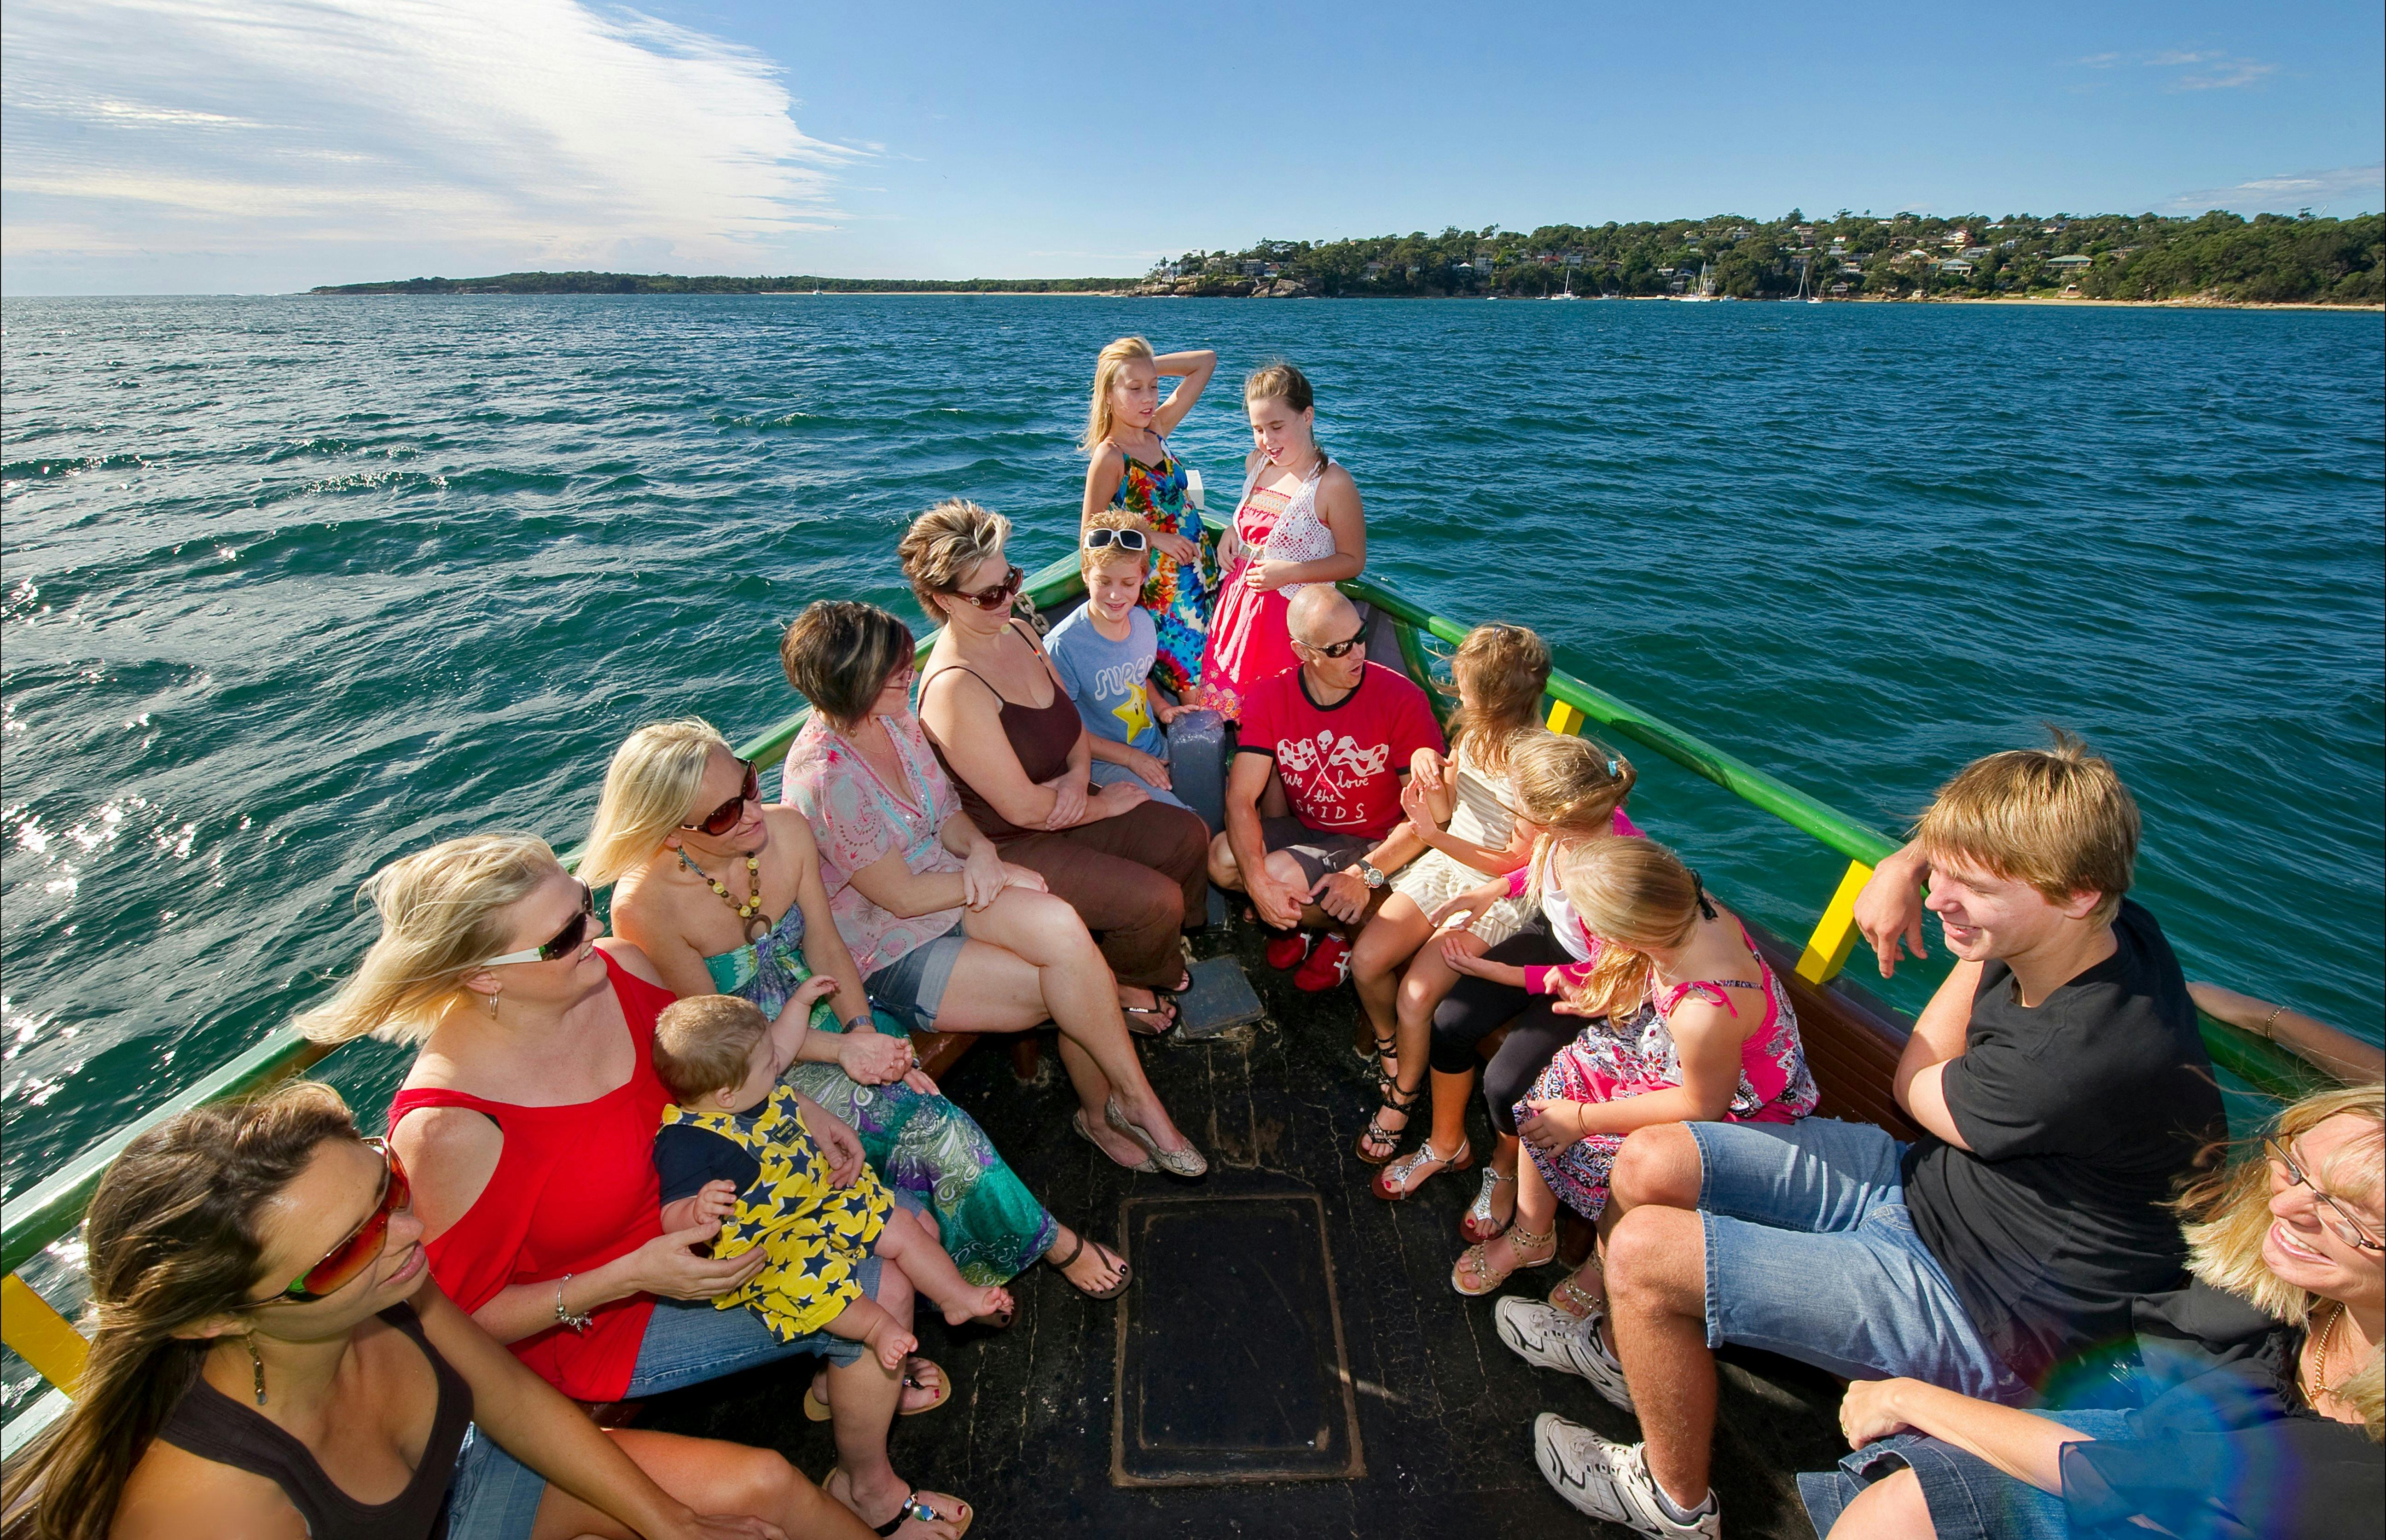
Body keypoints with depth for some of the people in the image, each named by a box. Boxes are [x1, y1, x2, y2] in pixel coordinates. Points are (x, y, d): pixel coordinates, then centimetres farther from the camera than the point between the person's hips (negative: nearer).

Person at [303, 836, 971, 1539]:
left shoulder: (620, 968, -17)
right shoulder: (448, 1128, -34)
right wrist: (632, 1277, -30)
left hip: (696, 1211, 6)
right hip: (593, 1318, -6)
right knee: (877, 1295, -13)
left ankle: (856, 1370, 33)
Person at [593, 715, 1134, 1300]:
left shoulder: (787, 829, -12)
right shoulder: (645, 906, -25)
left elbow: (825, 946, -2)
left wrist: (865, 1031, -17)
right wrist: (840, 1048, -24)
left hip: (825, 1011, 5)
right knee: (925, 1124, -20)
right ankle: (1048, 1240, -1)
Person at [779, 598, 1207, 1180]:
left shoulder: (895, 719, -2)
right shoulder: (825, 778, -25)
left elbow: (947, 810, 8)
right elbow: (902, 896, -20)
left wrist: (978, 848, -15)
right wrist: (1003, 877, -13)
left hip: (947, 884, 7)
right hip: (892, 952, -6)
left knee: (1062, 927, -19)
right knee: (1074, 978, -18)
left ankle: (1101, 1112, -1)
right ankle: (1134, 1102, 7)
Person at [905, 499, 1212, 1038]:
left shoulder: (1017, 632, -1)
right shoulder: (954, 688, -29)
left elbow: (1074, 724, 11)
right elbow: (1025, 809, -26)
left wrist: (1079, 775, -11)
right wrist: (1106, 802, -11)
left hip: (1065, 805, 9)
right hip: (1013, 848, -9)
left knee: (1188, 836, 5)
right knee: (1157, 899, -16)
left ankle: (1152, 960, 28)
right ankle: (1119, 986, 18)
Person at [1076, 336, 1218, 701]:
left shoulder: (1157, 430, 6)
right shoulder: (1109, 456, -13)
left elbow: (1206, 361, 12)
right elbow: (1091, 533, -12)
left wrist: (1151, 367, 2)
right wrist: (1152, 536, -16)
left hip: (1198, 572, 7)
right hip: (1159, 587, -7)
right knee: (1193, 696, 0)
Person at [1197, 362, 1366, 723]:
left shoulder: (1333, 484, -15)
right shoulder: (1255, 464, 7)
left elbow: (1353, 561, -9)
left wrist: (1289, 572, -19)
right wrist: (1231, 531, 5)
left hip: (1290, 616, -6)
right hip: (1237, 604, 7)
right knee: (1223, 704, 12)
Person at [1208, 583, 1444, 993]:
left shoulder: (1402, 699, -19)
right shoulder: (1269, 698, -10)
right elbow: (1241, 797, -16)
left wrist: (1365, 875, -29)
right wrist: (1258, 884, -31)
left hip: (1376, 844, -4)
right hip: (1305, 829, 4)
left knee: (1279, 873, -27)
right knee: (1222, 859, -21)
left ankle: (1357, 928, 4)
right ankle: (1304, 916, 8)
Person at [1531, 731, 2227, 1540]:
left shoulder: (2090, 1061, -36)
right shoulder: (2108, 930, -11)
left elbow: (1917, 1085, -12)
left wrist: (1977, 957, -6)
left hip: (1976, 1317, -8)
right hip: (1916, 1177, 8)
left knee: (1643, 1250, -17)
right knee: (1648, 1163, -2)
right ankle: (1626, 1343, 30)